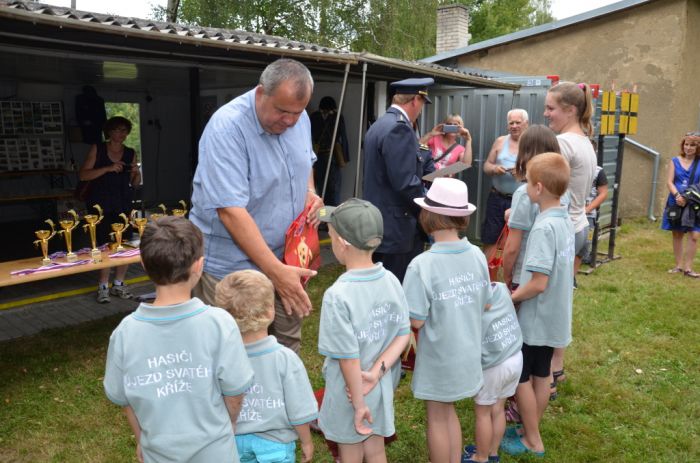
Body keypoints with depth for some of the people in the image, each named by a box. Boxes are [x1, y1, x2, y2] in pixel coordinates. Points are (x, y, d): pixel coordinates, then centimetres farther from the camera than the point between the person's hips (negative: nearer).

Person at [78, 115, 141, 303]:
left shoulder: (130, 153, 9)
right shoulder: (97, 149, 1)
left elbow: (135, 183, 18)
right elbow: (83, 175, -8)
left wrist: (136, 172, -4)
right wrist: (108, 168, -17)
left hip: (123, 205, 3)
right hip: (101, 205, -3)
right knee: (105, 245, -8)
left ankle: (118, 284, 14)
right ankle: (103, 287, 3)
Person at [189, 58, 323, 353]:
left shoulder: (298, 118, 0)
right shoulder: (227, 127, -23)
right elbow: (231, 211, -28)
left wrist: (310, 193, -2)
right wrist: (277, 272, -28)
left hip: (284, 258, 7)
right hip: (231, 265, -6)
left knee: (288, 348, 16)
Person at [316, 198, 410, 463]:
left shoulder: (337, 295, -28)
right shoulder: (391, 281, -10)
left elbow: (349, 358, -24)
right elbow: (403, 335, -6)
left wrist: (359, 404, -13)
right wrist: (378, 371, -12)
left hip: (350, 393, -5)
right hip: (382, 389, 5)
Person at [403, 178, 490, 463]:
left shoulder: (422, 265, -26)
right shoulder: (478, 256, -8)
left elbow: (416, 321, -21)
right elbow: (484, 305, 3)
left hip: (438, 356, -6)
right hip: (467, 352, 6)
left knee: (436, 418, 14)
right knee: (448, 411, 25)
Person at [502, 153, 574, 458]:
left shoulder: (543, 228, -26)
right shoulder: (565, 220, 2)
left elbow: (538, 284, -27)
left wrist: (509, 298, -12)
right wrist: (518, 291, 11)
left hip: (534, 319, -8)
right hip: (554, 317, 8)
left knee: (520, 377, 8)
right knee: (541, 374, 19)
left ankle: (532, 442, 21)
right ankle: (531, 431, 35)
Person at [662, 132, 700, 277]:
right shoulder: (675, 161, 5)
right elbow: (669, 182, -2)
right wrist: (678, 196, -19)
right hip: (676, 203, 2)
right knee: (677, 234, 10)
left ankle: (688, 267, 1)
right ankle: (679, 265, 21)